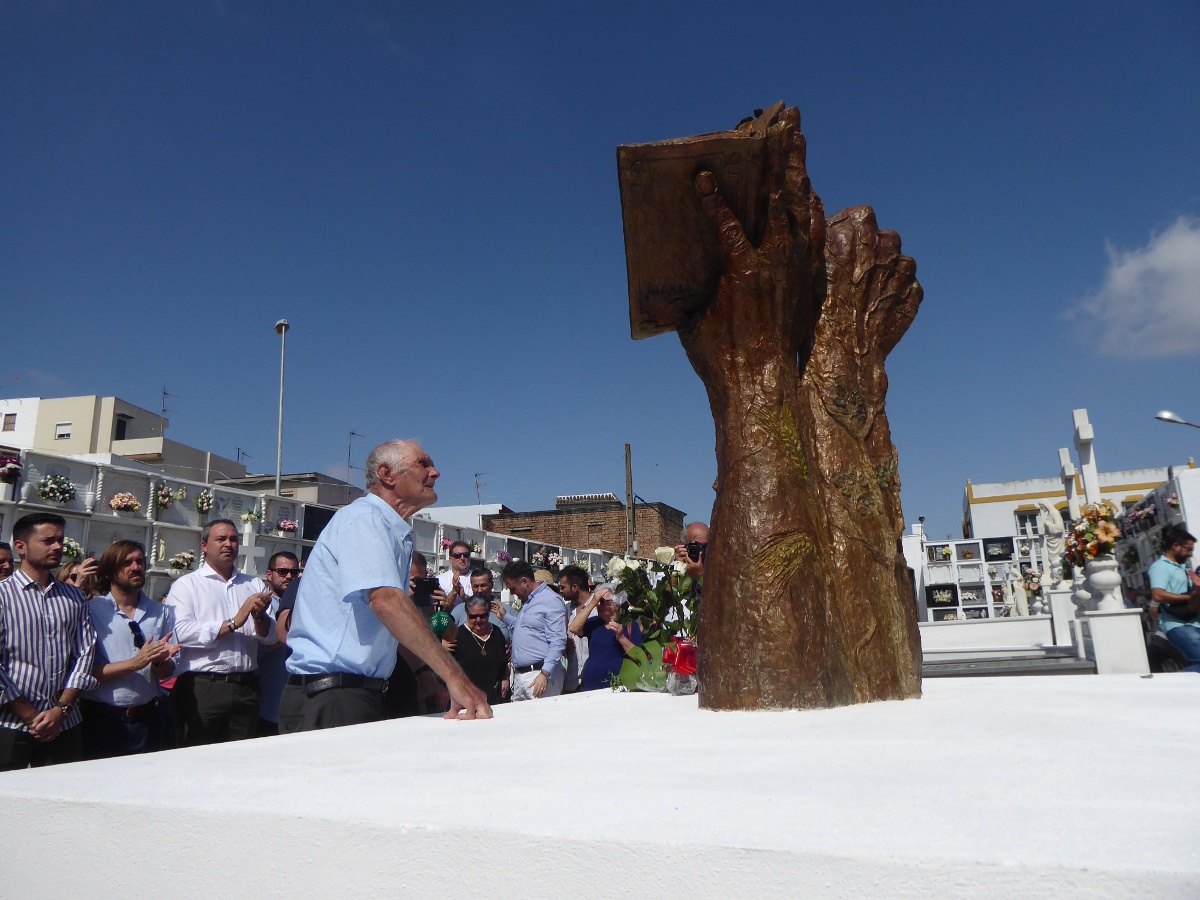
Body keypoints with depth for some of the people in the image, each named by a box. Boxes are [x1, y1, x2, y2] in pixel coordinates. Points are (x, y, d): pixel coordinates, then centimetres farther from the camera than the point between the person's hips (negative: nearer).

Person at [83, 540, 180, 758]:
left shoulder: (161, 613, 8)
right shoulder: (92, 610, -4)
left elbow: (168, 671, 8)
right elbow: (85, 671, -13)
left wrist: (160, 660, -13)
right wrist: (134, 663, -20)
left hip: (147, 719, 3)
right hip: (102, 720, -3)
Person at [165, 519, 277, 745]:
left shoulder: (254, 585, 17)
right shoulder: (187, 585, 6)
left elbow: (271, 636, 8)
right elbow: (182, 632, -12)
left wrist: (260, 616, -12)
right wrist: (233, 623, -11)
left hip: (246, 689, 4)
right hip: (201, 689, -3)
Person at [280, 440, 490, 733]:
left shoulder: (397, 536, 17)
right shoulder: (363, 517, -14)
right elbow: (385, 600, -29)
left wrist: (426, 676, 11)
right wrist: (455, 678, -34)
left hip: (366, 696, 9)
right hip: (329, 700, -9)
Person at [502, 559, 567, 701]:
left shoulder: (551, 601, -10)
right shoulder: (525, 601, 19)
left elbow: (557, 643, -16)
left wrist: (545, 674, -22)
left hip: (539, 674, -9)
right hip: (519, 674, 9)